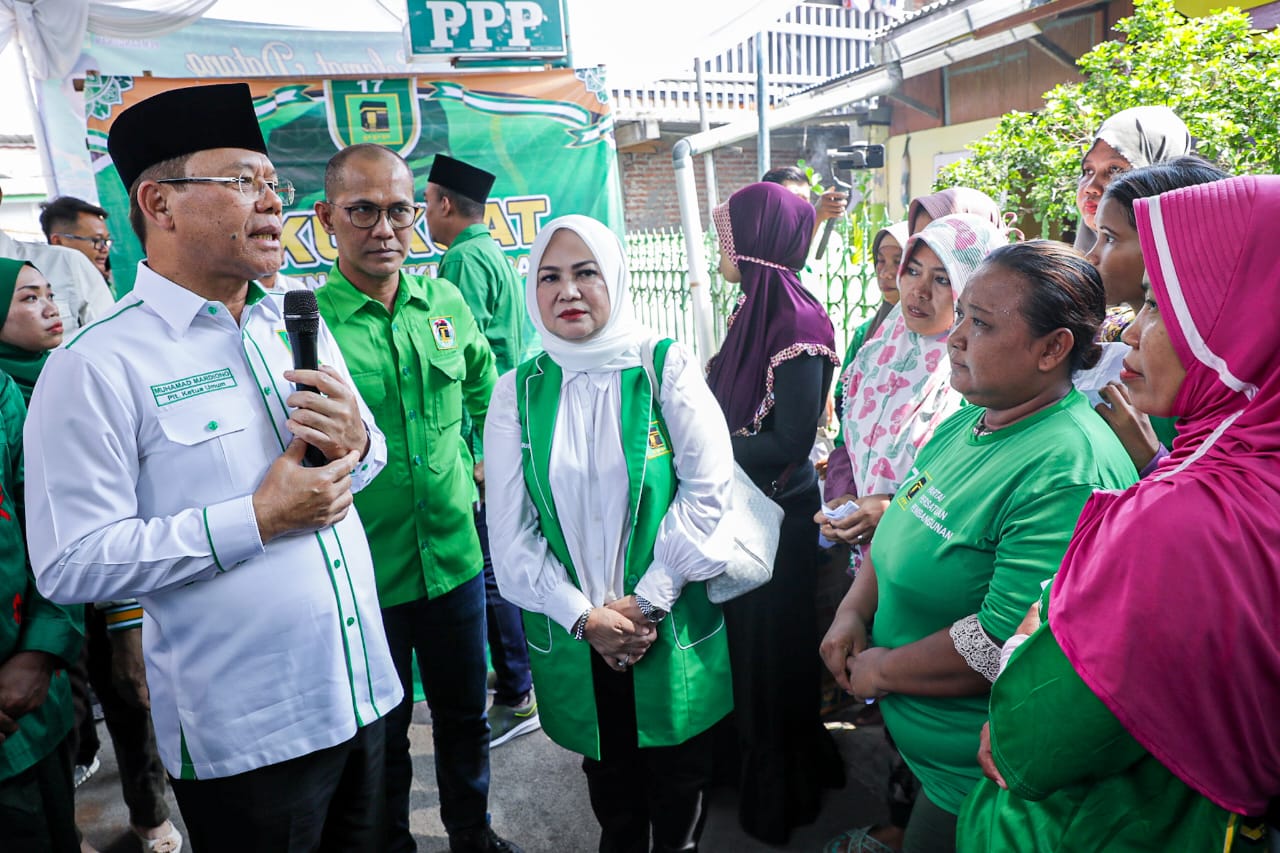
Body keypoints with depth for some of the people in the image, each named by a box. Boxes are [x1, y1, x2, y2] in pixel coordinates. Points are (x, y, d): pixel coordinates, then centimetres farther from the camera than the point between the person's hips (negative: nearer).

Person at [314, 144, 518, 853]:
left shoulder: (445, 301, 1)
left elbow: (484, 388, 19)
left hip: (455, 555, 4)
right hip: (362, 574, -4)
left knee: (464, 714, 22)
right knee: (381, 733, 17)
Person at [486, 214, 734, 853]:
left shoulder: (665, 367, -8)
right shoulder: (517, 392, -2)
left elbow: (708, 487, -12)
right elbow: (510, 530, -4)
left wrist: (648, 600, -14)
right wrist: (583, 615, -12)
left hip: (674, 625, -1)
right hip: (573, 632, 2)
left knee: (680, 775, 16)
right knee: (609, 776, 19)